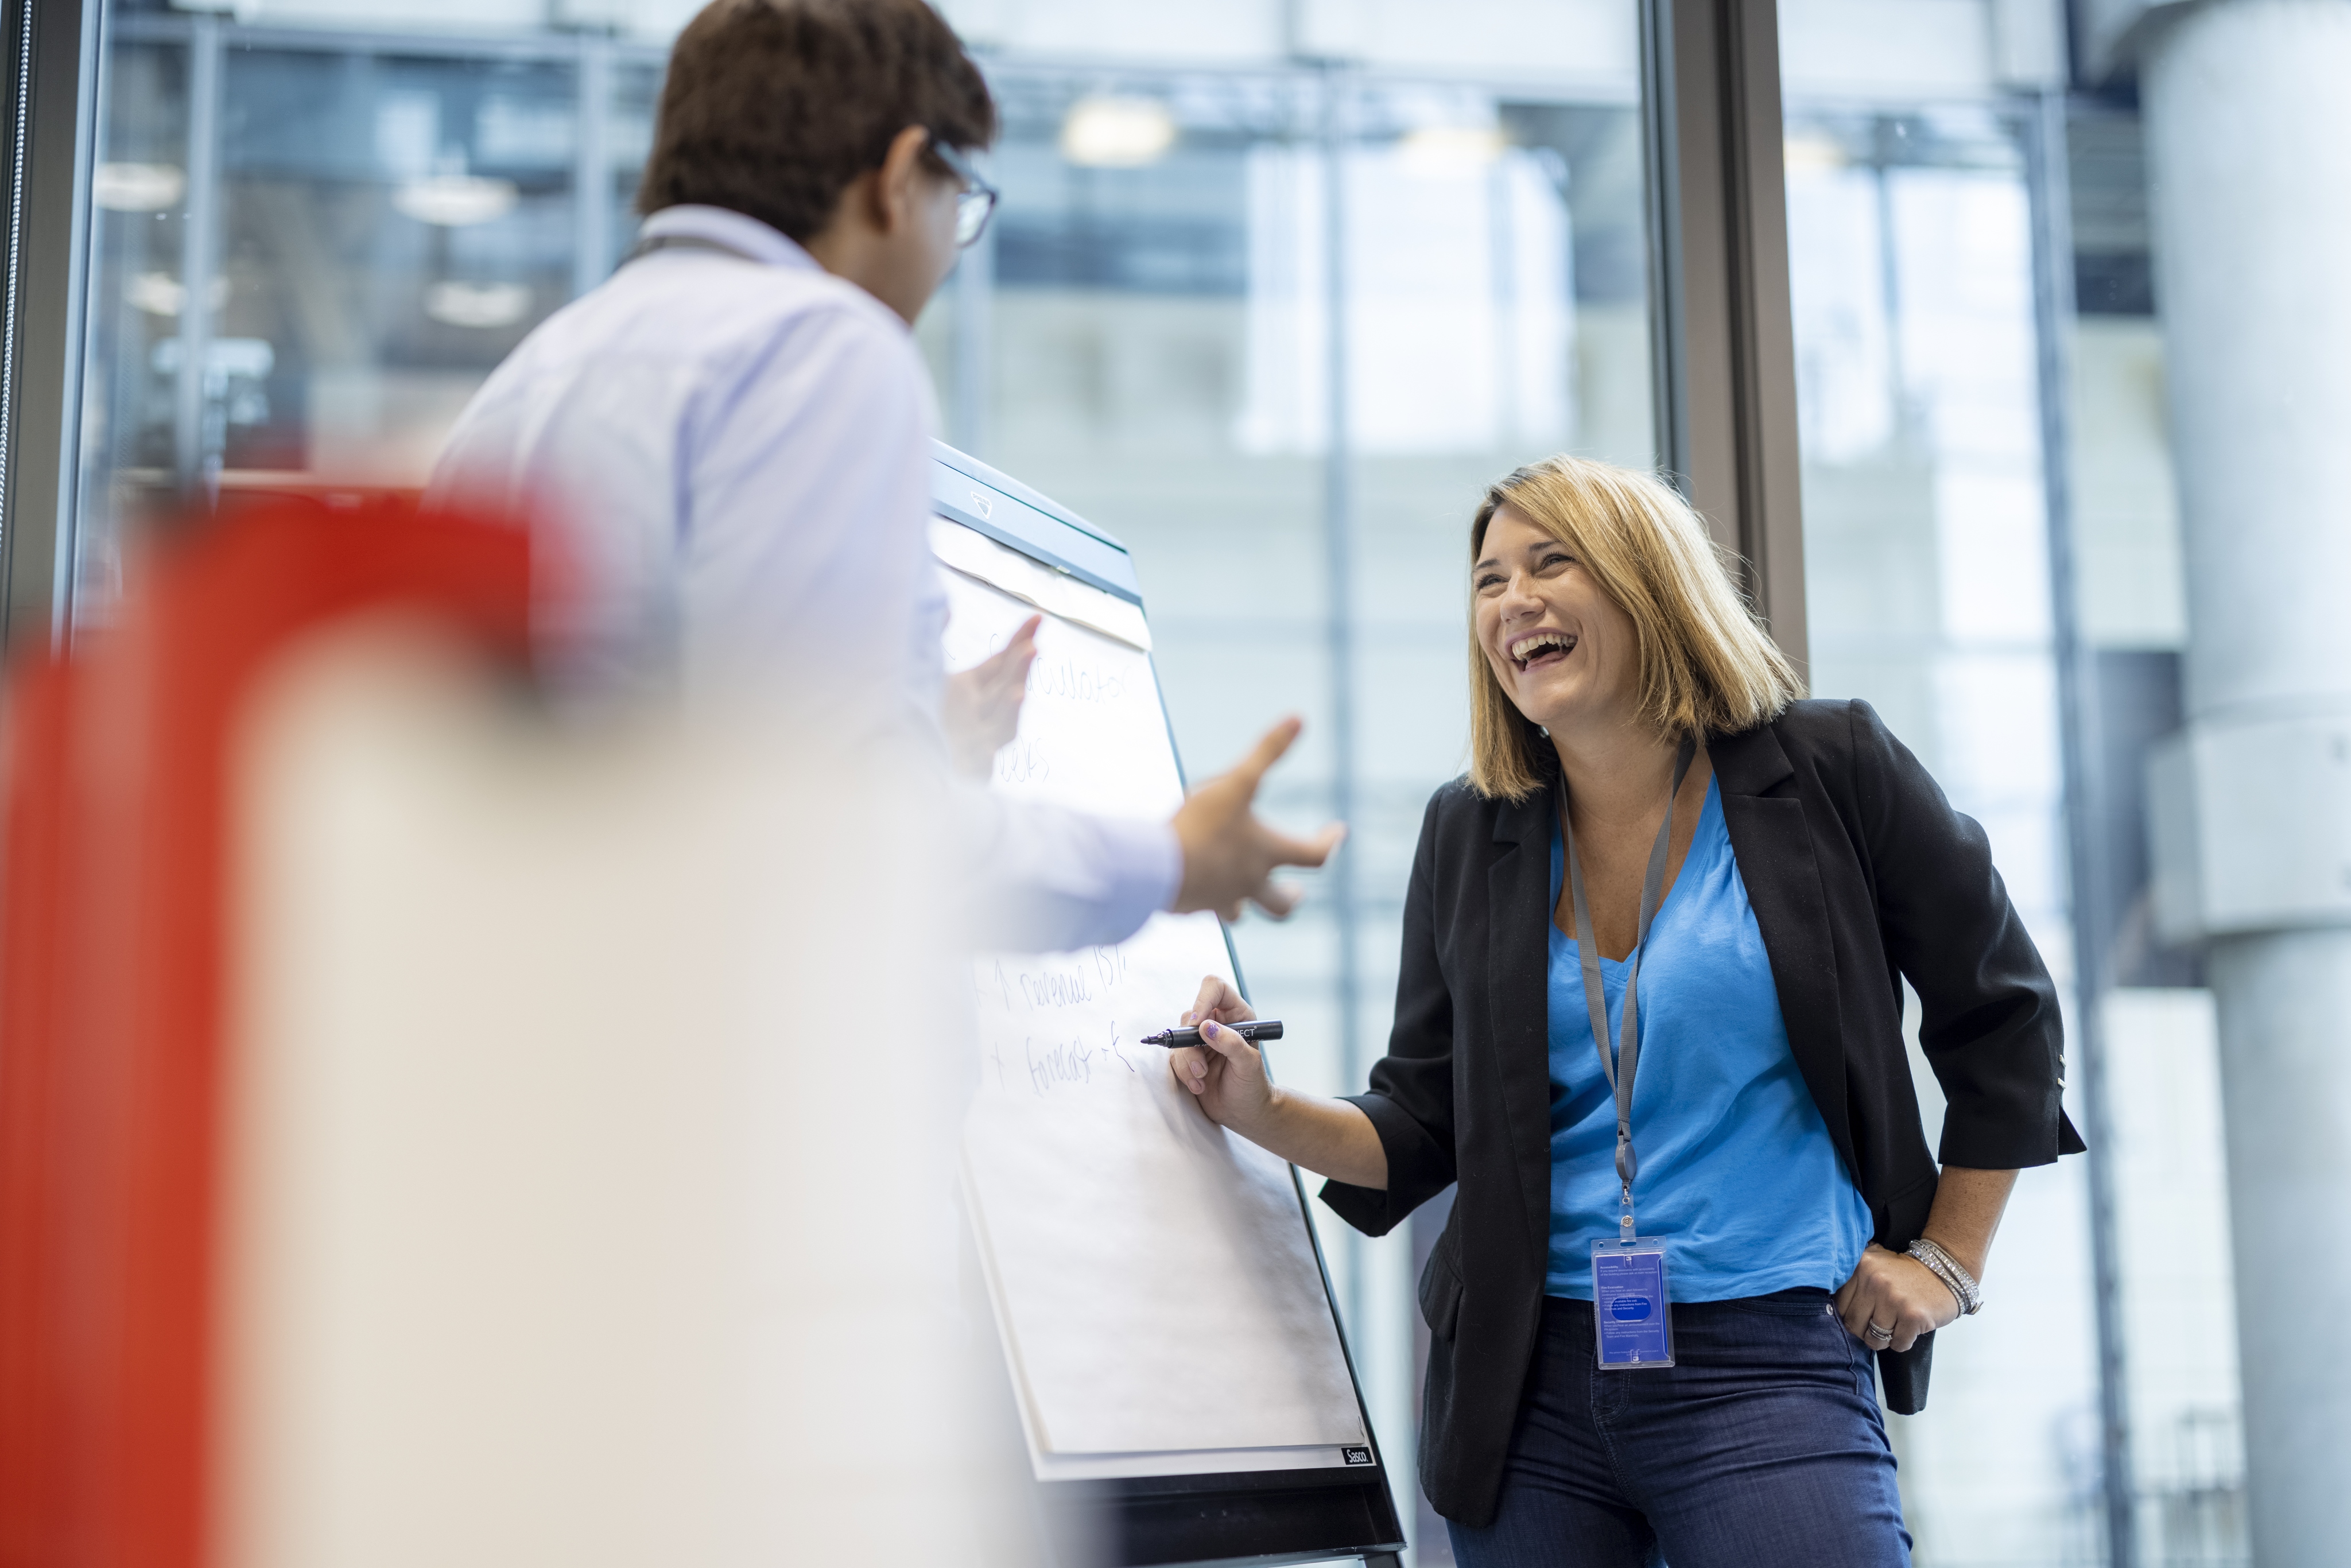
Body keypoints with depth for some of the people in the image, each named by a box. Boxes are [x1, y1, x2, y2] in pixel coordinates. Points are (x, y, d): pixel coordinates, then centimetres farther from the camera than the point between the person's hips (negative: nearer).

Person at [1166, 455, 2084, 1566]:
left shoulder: (1826, 771, -1)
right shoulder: (1468, 836, 9)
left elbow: (2003, 1019, 8)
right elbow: (1425, 1129, 11)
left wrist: (1949, 1263, 5)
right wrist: (1266, 1113, -7)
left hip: (1766, 1369, -3)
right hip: (1531, 1382, 4)